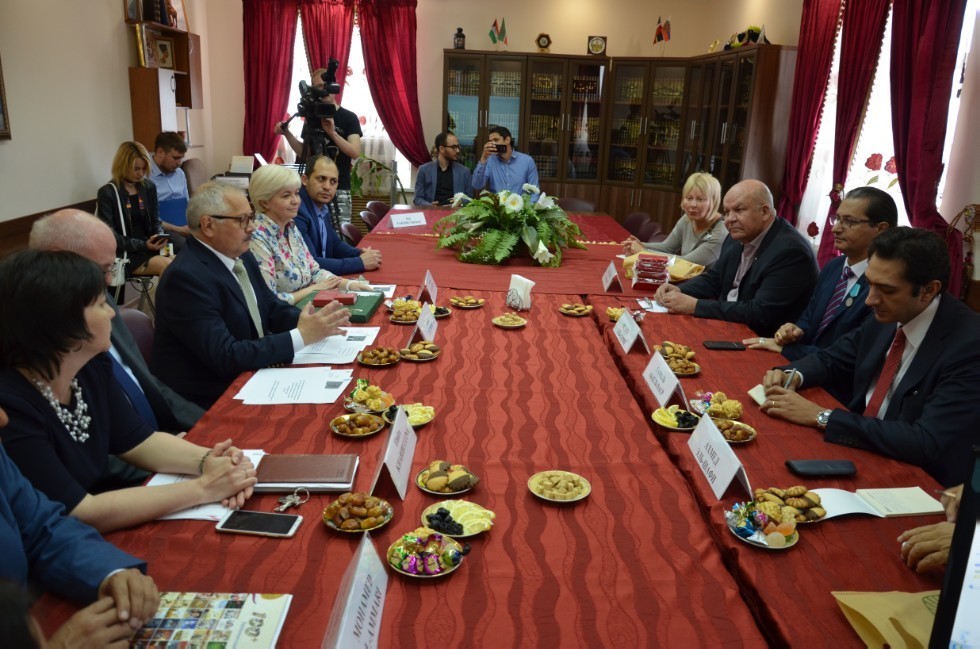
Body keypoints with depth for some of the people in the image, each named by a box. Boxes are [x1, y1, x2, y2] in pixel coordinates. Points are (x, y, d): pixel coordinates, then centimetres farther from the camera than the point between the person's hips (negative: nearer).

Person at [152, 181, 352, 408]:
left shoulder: (241, 256, 3)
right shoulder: (186, 277, -21)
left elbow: (272, 308, 11)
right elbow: (226, 356, -25)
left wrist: (310, 322, -10)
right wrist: (301, 336, -24)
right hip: (209, 402, -7)